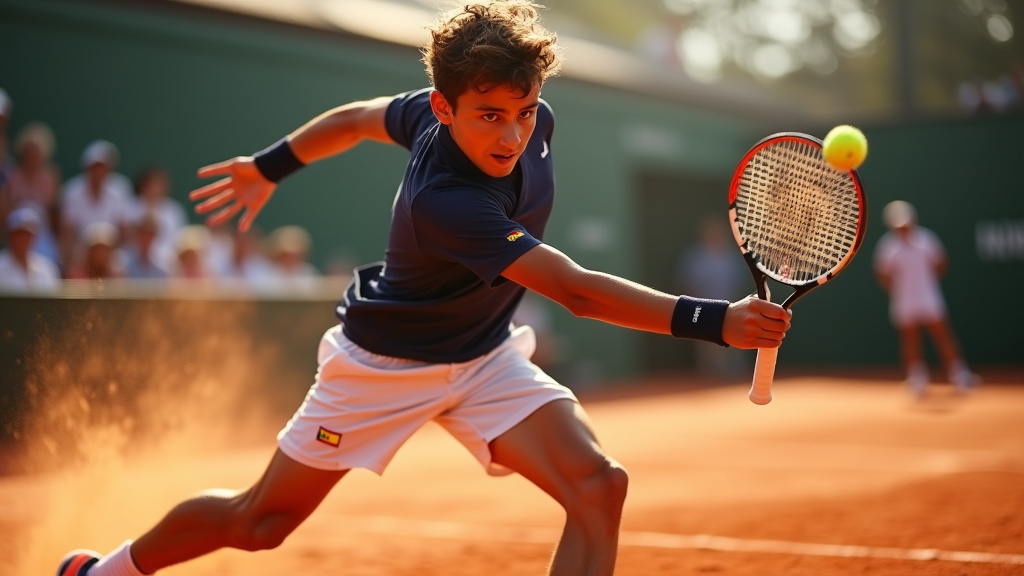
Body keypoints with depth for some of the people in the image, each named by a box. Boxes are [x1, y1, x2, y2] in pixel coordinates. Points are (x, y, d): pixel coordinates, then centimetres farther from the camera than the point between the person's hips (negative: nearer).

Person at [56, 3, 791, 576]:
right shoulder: (445, 203, -36)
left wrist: (273, 164, 17)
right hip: (385, 362, -6)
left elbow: (361, 115, 3)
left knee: (599, 487, -18)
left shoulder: (531, 120, -13)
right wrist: (714, 320, -49)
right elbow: (577, 290, -40)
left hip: (483, 359, 6)